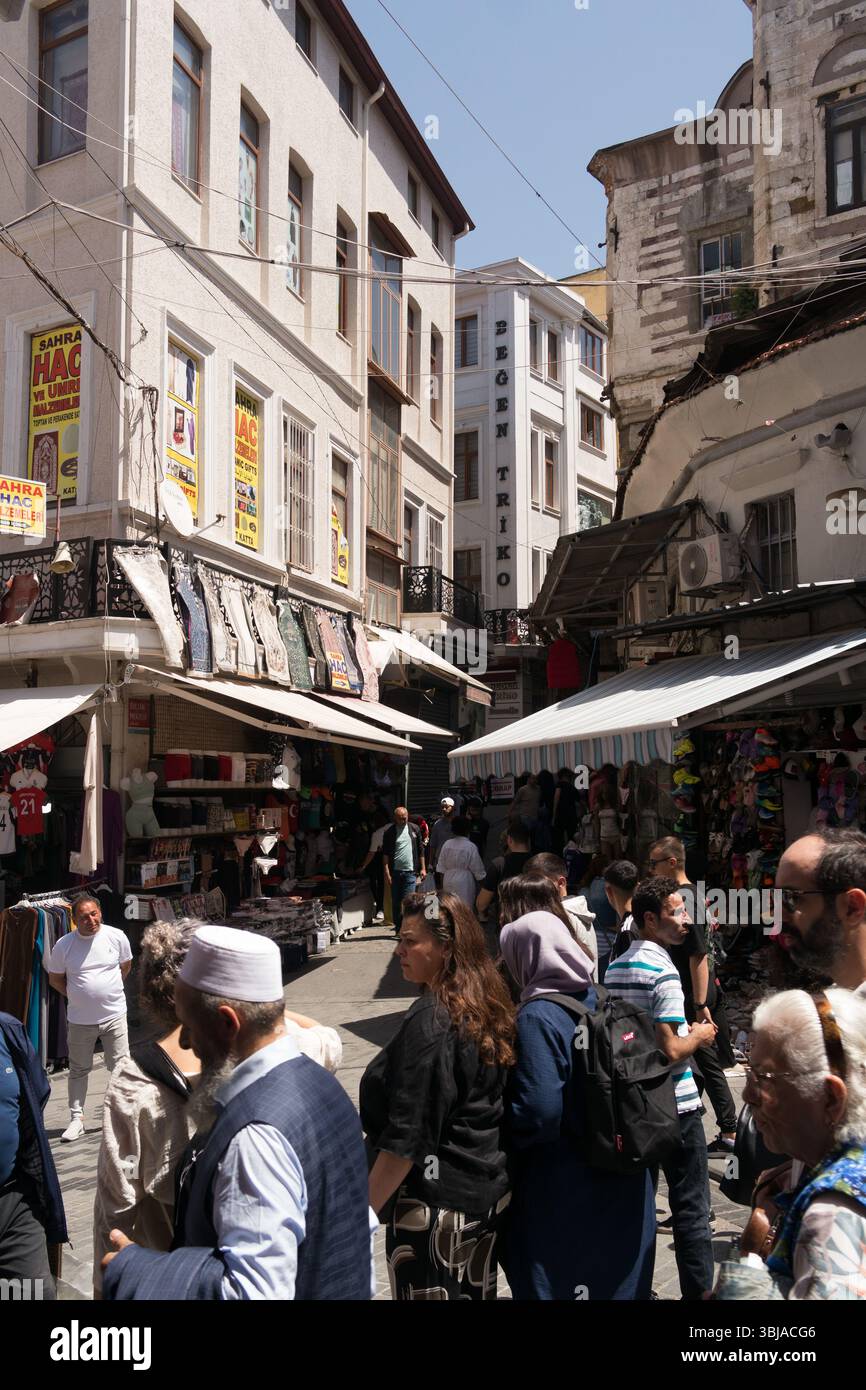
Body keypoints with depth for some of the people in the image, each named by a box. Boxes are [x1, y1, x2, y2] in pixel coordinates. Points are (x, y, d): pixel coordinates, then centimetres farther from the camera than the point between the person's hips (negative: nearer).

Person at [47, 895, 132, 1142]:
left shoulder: (117, 936, -8)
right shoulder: (64, 945, -9)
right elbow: (55, 979, 5)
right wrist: (77, 996, 4)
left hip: (114, 1015, 0)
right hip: (80, 1019, 1)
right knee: (78, 1070, 13)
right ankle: (76, 1118, 25)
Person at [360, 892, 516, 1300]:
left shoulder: (429, 1022, -22)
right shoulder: (491, 1007, 2)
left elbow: (406, 1137, -21)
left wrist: (361, 1213, -14)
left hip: (436, 1204, -8)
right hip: (493, 1194, 8)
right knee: (475, 1291, 20)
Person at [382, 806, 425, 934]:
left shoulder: (414, 829, 7)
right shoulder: (389, 832, 1)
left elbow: (420, 850, 12)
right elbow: (385, 853, 0)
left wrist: (422, 868, 9)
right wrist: (387, 872, -7)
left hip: (410, 871, 0)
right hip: (395, 872, 0)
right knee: (396, 902, 6)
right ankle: (398, 928, 17)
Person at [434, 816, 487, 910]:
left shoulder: (447, 844, 0)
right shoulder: (471, 847, -14)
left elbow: (441, 869, 6)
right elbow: (478, 870, -7)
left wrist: (442, 884, 16)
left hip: (448, 882, 5)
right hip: (465, 883, -5)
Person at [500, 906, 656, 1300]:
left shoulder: (538, 1017, -21)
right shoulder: (599, 998, -1)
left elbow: (539, 1113, -26)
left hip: (562, 1198, -7)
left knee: (560, 1283, 10)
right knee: (617, 1276, 22)